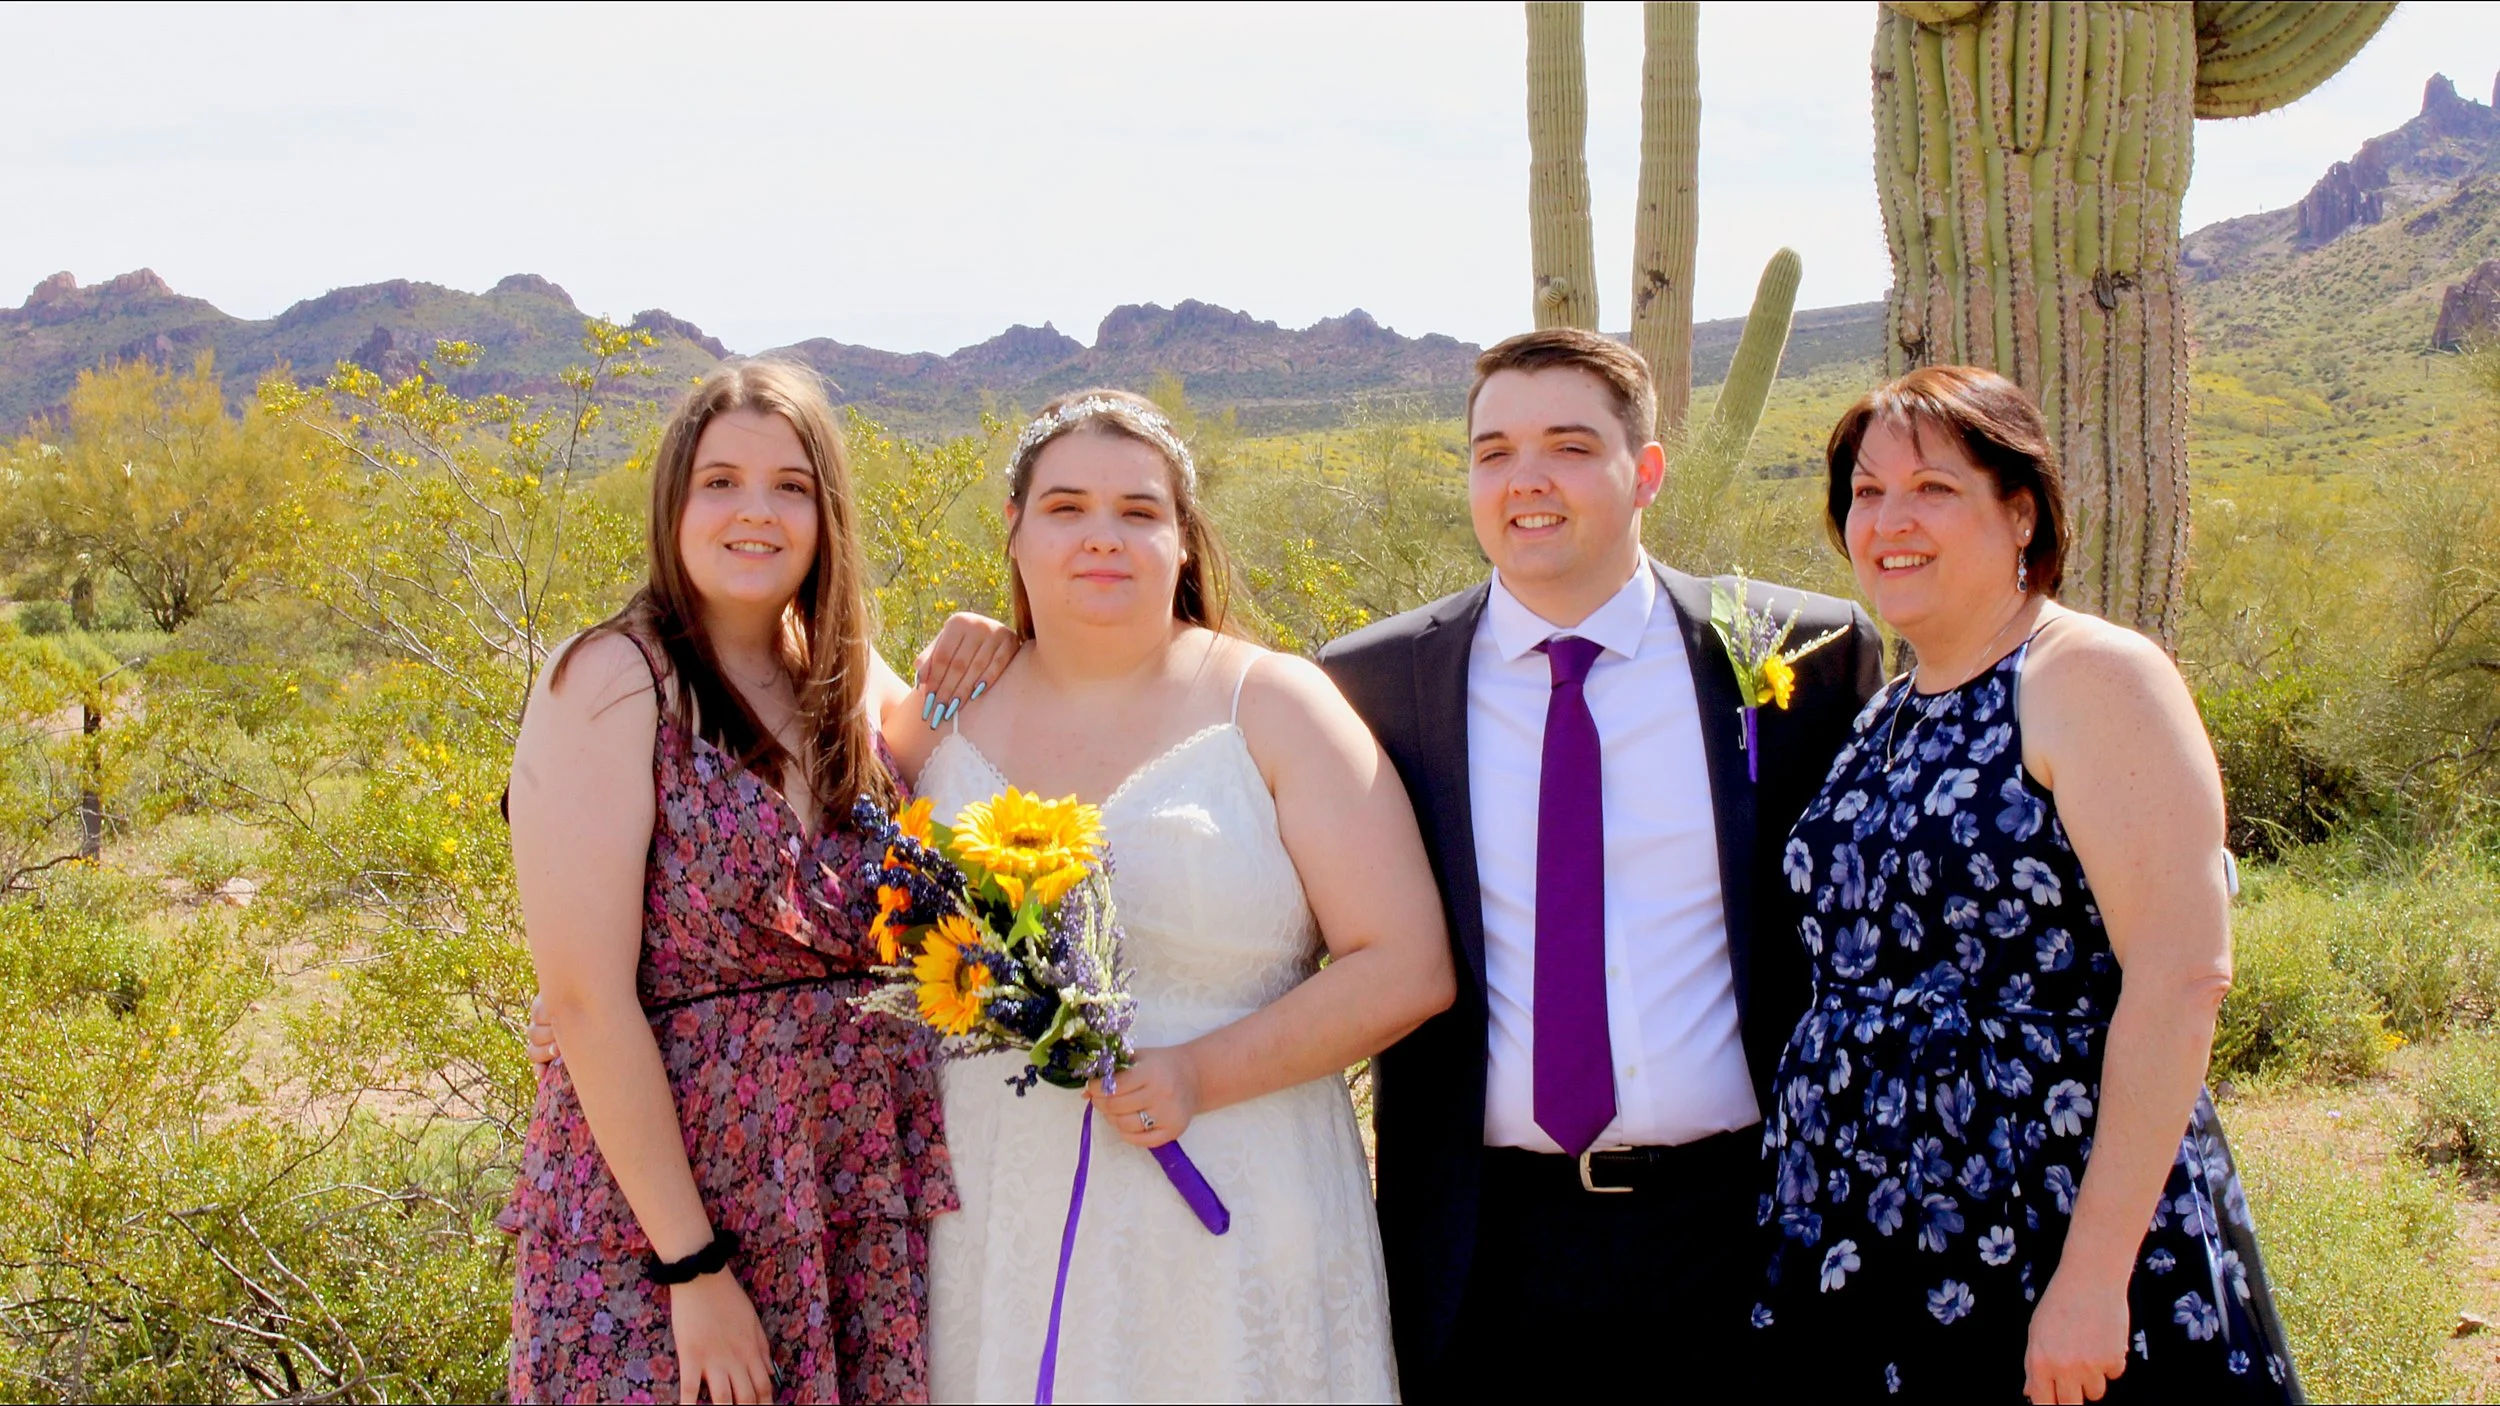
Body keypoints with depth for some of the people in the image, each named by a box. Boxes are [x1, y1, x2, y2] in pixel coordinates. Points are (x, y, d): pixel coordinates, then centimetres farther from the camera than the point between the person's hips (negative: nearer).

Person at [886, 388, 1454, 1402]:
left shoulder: (1272, 706, -3)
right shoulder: (950, 720, 5)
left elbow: (1407, 969, -8)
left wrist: (1205, 1073, -18)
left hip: (1231, 1235, -2)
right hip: (1000, 1232, 3)